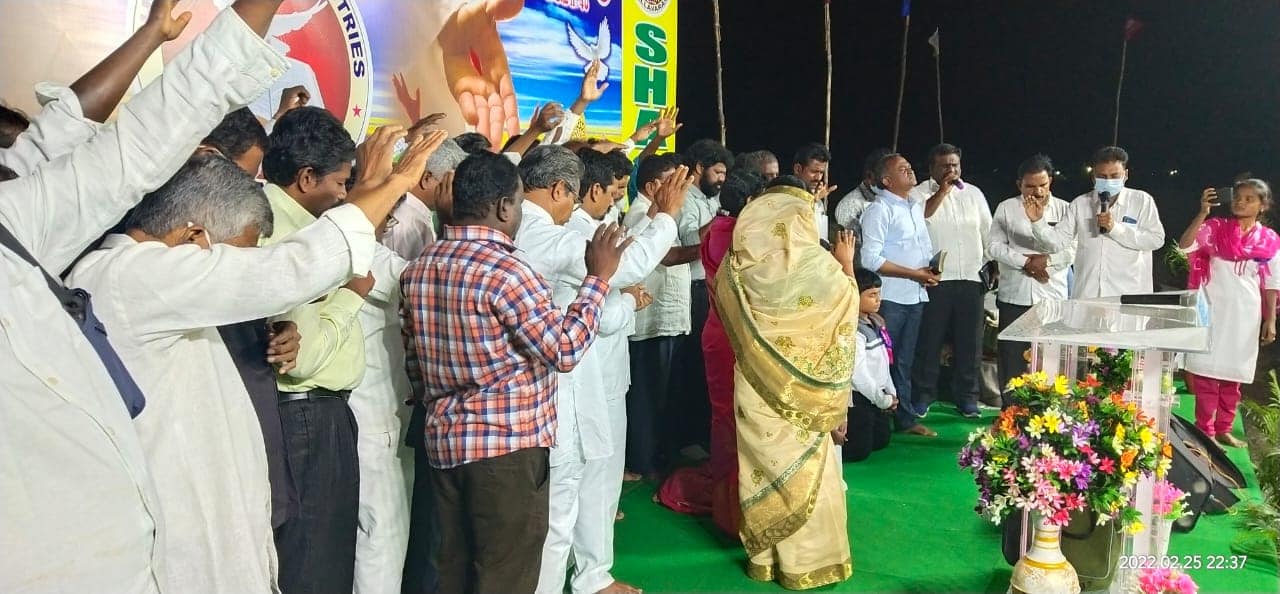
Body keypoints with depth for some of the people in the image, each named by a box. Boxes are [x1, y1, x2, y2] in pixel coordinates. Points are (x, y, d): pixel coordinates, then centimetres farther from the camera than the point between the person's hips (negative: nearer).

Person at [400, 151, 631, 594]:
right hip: (508, 445, -8)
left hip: (445, 441, 8)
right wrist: (598, 278, -10)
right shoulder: (505, 270, -19)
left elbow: (414, 361, 12)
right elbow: (565, 351, -17)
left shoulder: (418, 269, 6)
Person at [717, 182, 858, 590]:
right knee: (805, 472, 10)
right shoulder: (819, 266, -18)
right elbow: (848, 304, 2)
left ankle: (763, 556, 25)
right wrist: (847, 265, 17)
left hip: (757, 387, 3)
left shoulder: (736, 268, -9)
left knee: (763, 468, 14)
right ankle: (808, 559, 20)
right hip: (804, 390, -3)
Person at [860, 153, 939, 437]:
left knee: (904, 361, 15)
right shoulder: (879, 210, -10)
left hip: (916, 296, 8)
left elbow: (926, 248, 25)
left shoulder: (916, 207, 16)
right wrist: (914, 273, -16)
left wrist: (931, 269, 3)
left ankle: (905, 418, 23)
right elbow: (871, 259, -18)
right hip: (890, 298, -8)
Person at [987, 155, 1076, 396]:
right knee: (1011, 358, 4)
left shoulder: (1065, 209, 7)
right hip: (1014, 297, 0)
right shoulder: (1006, 208, 7)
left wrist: (1044, 260, -15)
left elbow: (1073, 249, -1)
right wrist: (1027, 262, -12)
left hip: (1053, 297, 0)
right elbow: (994, 245, -2)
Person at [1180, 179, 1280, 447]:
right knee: (1207, 371, -2)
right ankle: (1205, 430, 5)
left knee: (1233, 375, 11)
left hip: (1246, 315, 3)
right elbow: (1184, 245, -18)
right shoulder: (1215, 228, -2)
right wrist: (1202, 213, -24)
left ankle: (1223, 428, 21)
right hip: (1213, 312, -2)